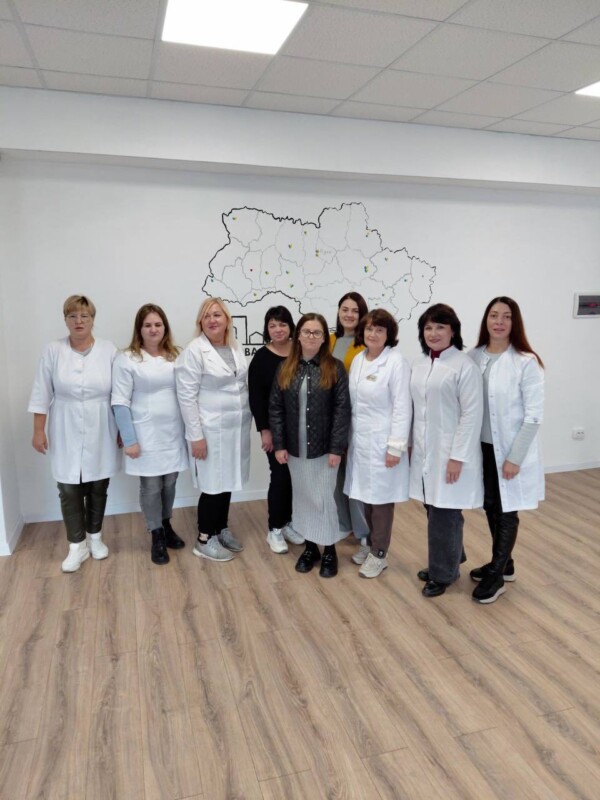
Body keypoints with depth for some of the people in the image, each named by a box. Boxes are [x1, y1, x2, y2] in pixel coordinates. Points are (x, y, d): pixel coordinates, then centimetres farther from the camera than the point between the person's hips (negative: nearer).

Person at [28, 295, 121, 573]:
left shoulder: (109, 350, -3)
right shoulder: (53, 351, -2)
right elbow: (42, 394, -1)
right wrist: (38, 430, -4)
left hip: (100, 434, 0)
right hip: (66, 434, 0)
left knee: (98, 487, 11)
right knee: (69, 490, 3)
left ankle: (95, 537, 30)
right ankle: (77, 546, 17)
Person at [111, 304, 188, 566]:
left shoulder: (175, 356, 6)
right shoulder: (126, 359, -7)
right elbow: (120, 403, -9)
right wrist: (129, 440, -13)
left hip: (173, 434, 4)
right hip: (146, 436, -4)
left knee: (170, 483, 14)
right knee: (151, 487, 5)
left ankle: (166, 526, 35)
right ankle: (157, 536, 22)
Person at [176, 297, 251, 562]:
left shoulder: (236, 346, 7)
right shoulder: (194, 351, -13)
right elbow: (186, 397, -14)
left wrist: (246, 420, 13)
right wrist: (195, 436, -17)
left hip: (237, 428, 6)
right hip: (211, 430, -6)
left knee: (227, 482, 16)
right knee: (213, 485, 3)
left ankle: (222, 530, 33)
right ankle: (204, 540, 19)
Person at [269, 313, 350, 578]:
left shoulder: (335, 368, -5)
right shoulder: (286, 368, 4)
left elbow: (342, 409, -9)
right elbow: (275, 408, 3)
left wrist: (336, 448, -13)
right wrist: (279, 444, -3)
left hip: (324, 447, -3)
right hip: (295, 448, 3)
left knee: (323, 498, 3)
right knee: (303, 497, 13)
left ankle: (329, 551, 20)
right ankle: (309, 546, 28)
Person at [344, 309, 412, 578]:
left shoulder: (396, 362, -12)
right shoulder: (358, 360, 8)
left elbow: (402, 407, -15)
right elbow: (352, 402, 11)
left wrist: (395, 447, -17)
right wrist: (348, 437, 10)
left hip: (382, 442, -6)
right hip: (359, 440, 6)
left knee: (381, 497, 4)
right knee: (366, 496, 14)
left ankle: (379, 554, 19)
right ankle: (371, 545, 31)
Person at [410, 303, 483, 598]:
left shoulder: (464, 365, -12)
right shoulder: (419, 364, 9)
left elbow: (472, 413, -14)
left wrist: (458, 456, -17)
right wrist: (410, 443, 11)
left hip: (450, 451, -6)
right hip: (424, 450, 6)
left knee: (445, 514, 3)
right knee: (433, 511, 13)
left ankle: (443, 573, 20)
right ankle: (443, 563, 32)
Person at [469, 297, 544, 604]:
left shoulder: (526, 362, -15)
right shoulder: (474, 357, -2)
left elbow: (533, 416, -14)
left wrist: (515, 457, -16)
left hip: (511, 450, -5)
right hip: (482, 447, 5)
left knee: (507, 512, 9)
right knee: (490, 507, 17)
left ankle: (496, 576, 24)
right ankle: (503, 564, 38)